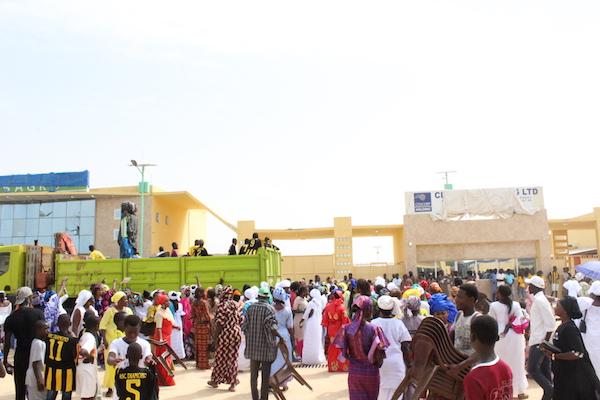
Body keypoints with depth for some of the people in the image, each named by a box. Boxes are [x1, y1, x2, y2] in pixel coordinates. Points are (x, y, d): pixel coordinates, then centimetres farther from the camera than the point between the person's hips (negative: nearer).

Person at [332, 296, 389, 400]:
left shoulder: (346, 328, -7)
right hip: (371, 372, -2)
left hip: (353, 372, 2)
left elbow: (343, 355, -3)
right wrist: (378, 364, 5)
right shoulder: (374, 329, -17)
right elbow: (378, 356, -15)